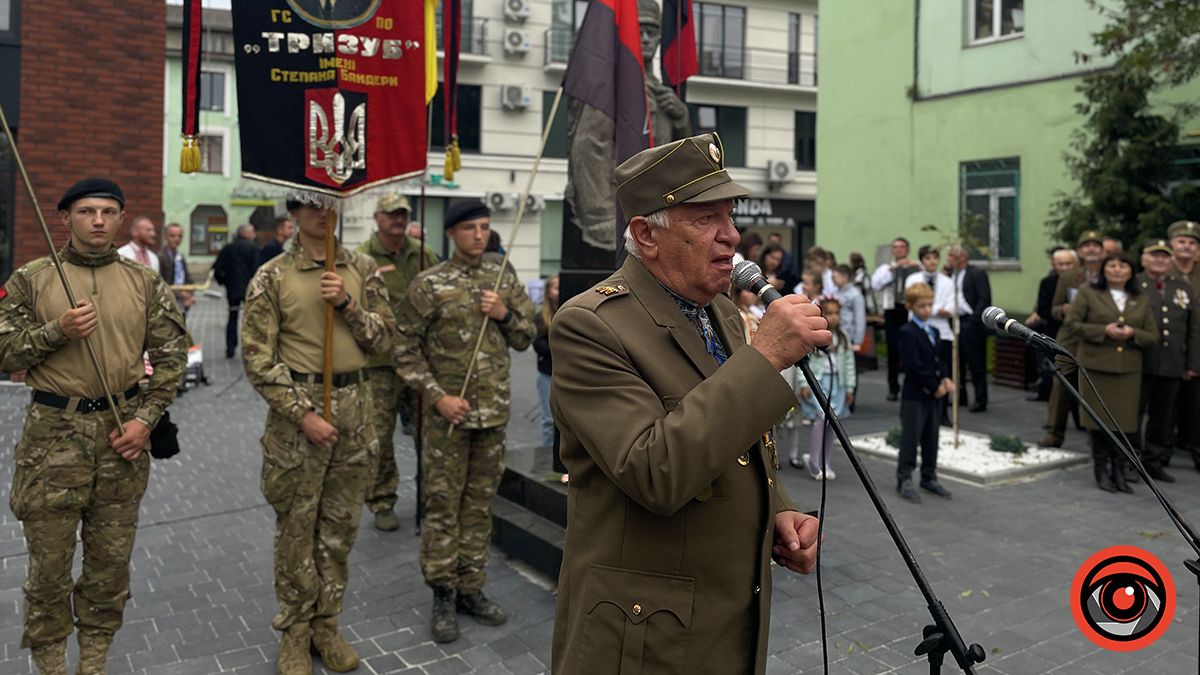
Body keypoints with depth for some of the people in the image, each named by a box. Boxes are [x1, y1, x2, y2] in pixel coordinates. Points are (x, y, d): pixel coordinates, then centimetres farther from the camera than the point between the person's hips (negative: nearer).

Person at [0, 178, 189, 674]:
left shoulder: (144, 283, 4)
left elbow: (171, 355, 4)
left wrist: (145, 418, -5)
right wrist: (57, 331, -16)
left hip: (123, 433, 2)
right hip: (52, 434, -1)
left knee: (111, 560, 12)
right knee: (48, 563, 7)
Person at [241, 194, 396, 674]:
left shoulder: (363, 270, 5)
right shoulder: (272, 277, -5)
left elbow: (385, 338, 4)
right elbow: (258, 359, -8)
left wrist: (347, 304, -13)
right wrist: (304, 414, -15)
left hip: (354, 408, 3)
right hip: (296, 407, -3)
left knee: (340, 527, 12)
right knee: (296, 529, 7)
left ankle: (326, 624, 28)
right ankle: (295, 631, 23)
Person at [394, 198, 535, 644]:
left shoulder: (505, 277, 6)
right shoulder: (428, 285, -7)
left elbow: (525, 339, 11)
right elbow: (406, 352, -5)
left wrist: (504, 314, -9)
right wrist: (438, 397, -14)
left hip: (494, 411, 4)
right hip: (448, 413, -4)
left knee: (480, 504, 13)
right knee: (442, 504, 4)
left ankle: (471, 588, 25)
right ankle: (443, 594, 18)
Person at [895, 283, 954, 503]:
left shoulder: (933, 331, 14)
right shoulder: (907, 332, -13)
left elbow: (937, 360, 16)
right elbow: (913, 366, -19)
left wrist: (945, 379, -3)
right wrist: (934, 386, -15)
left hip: (934, 394, 8)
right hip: (915, 394, -8)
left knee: (931, 437, 13)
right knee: (911, 437, -3)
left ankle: (929, 477, 23)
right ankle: (904, 480, 5)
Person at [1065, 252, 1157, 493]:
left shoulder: (1141, 300, 13)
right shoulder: (1088, 292, 3)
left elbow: (1152, 335, 12)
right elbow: (1072, 323, -3)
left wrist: (1133, 333, -9)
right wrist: (1104, 331, -14)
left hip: (1128, 369, 3)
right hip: (1096, 366, -3)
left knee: (1124, 421, 2)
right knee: (1098, 420, 2)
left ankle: (1119, 472, 15)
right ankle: (1101, 471, 15)